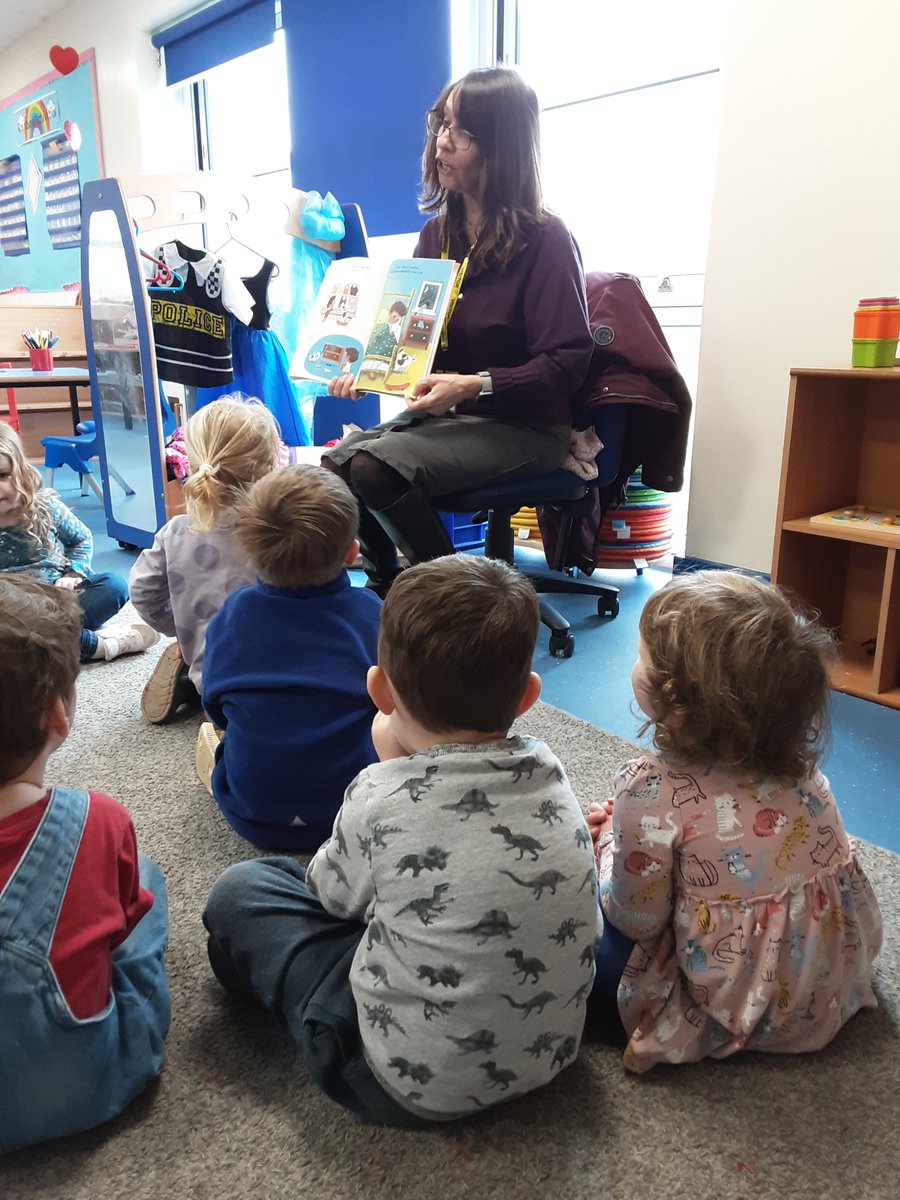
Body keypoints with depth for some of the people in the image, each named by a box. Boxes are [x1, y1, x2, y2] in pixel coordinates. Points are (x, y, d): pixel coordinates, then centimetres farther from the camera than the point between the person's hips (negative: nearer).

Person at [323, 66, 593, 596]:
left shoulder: (545, 239, -10)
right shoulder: (437, 233, 11)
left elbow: (567, 362, -15)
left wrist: (475, 385, -26)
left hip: (521, 426, -7)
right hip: (441, 414, 7)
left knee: (374, 467, -26)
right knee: (338, 460, -15)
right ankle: (388, 586, 7)